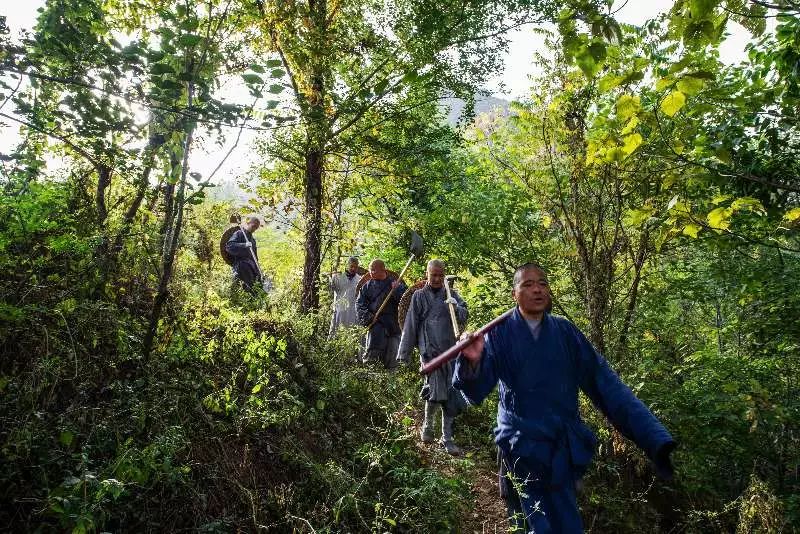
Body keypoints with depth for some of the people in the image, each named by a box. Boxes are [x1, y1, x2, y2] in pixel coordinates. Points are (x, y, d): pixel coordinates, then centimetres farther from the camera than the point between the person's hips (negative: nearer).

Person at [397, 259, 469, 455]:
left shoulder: (451, 295, 13)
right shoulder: (419, 296, 6)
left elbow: (464, 318, 4)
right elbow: (410, 326, 5)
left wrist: (456, 306, -17)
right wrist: (403, 353, 3)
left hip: (450, 351, 3)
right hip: (430, 350, -3)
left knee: (451, 397, 5)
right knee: (436, 391, -13)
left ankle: (447, 439, 18)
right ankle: (427, 425, 16)